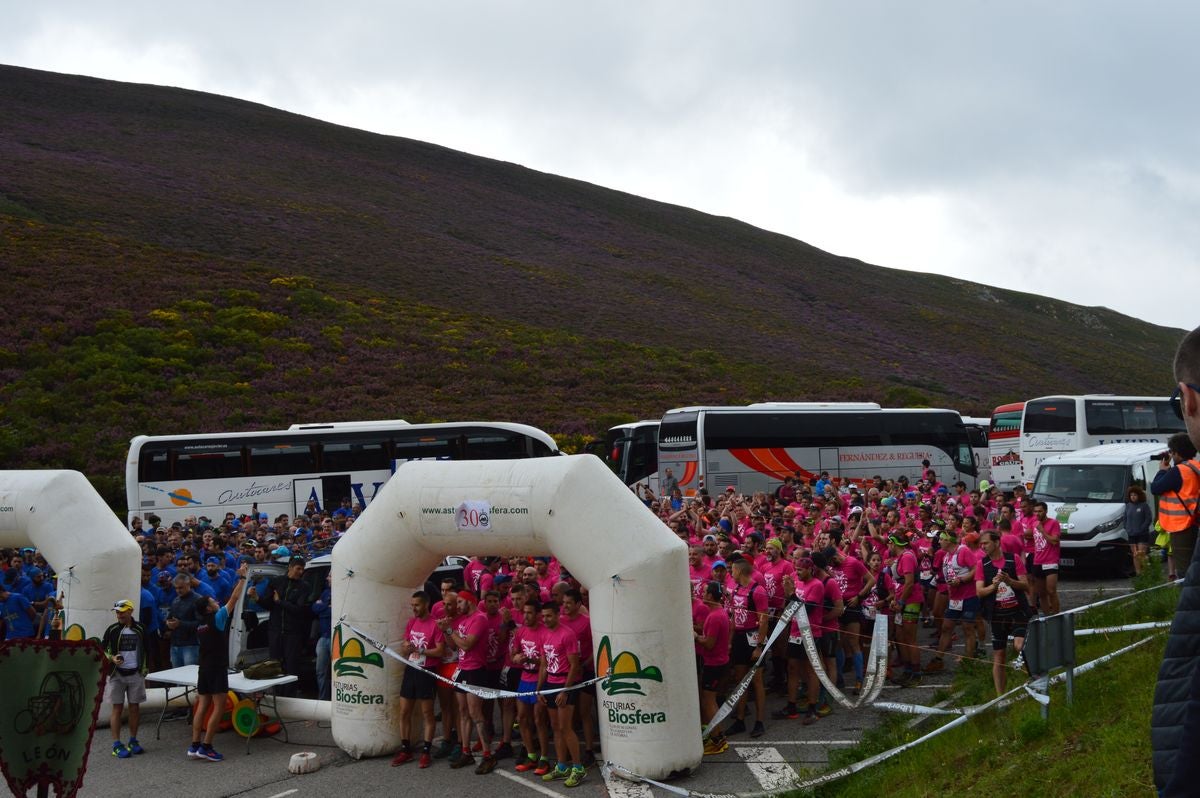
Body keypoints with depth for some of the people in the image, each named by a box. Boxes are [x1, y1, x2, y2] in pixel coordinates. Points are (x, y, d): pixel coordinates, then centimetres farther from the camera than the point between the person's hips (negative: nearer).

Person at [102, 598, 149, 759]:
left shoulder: (140, 629, 3)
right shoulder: (112, 630, -1)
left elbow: (146, 651, 11)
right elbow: (102, 649, 3)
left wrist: (144, 672, 9)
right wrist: (111, 658, -16)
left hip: (135, 674, 2)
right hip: (116, 674, -2)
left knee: (135, 707, 6)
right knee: (117, 708, -3)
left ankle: (133, 741, 19)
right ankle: (117, 745, -1)